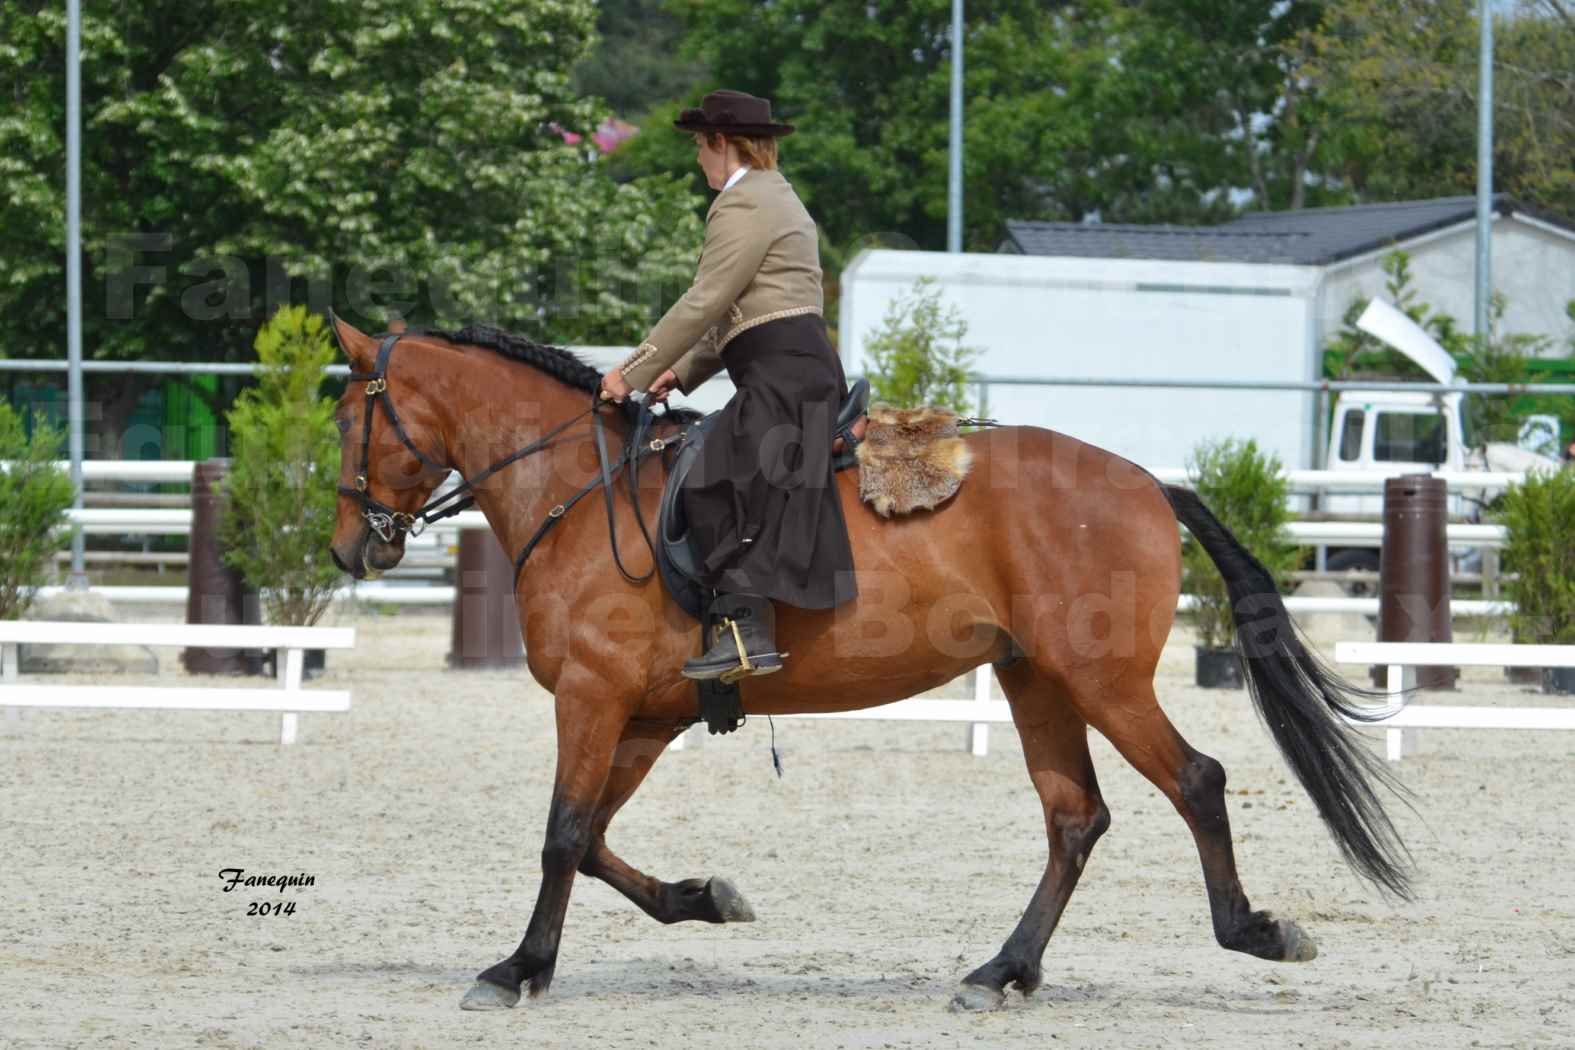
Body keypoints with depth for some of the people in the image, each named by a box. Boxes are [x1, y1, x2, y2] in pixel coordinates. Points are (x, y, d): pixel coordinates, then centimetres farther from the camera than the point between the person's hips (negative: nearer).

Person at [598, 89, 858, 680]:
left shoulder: (743, 203, -7)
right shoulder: (776, 198, 27)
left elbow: (705, 303, -12)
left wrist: (634, 374, -7)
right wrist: (683, 372, 20)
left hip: (782, 375, -11)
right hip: (798, 371, 11)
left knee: (715, 487, -21)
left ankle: (747, 633, -34)